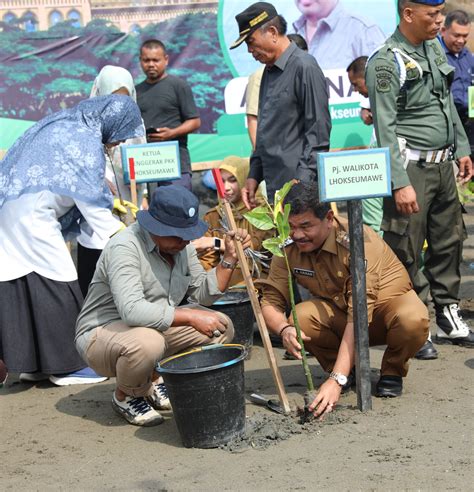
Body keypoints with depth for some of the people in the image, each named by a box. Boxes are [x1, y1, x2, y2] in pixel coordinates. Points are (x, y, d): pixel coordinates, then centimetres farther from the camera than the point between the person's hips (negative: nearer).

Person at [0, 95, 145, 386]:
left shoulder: (66, 123, 17)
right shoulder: (86, 140, -11)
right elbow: (91, 199, -11)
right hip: (32, 217, -10)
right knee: (56, 285, -2)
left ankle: (30, 363, 15)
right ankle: (67, 365, 4)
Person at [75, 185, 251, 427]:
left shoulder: (181, 245, 2)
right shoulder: (124, 248, -26)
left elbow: (203, 294, 5)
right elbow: (131, 309, -37)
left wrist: (229, 259, -9)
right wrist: (190, 317, -34)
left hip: (158, 327, 8)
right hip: (103, 332, -8)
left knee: (222, 327, -3)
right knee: (147, 343, -41)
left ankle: (153, 380, 8)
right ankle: (125, 396, -6)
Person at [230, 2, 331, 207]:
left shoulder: (304, 67, -9)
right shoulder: (269, 71, 17)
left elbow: (319, 131, -13)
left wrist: (302, 181, -17)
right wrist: (254, 175, 17)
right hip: (274, 186, 8)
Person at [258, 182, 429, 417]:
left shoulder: (357, 241, -33)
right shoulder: (288, 248, -18)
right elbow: (270, 302, -16)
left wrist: (337, 380, -47)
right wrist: (284, 329, -42)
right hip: (337, 310, 4)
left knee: (413, 321, -38)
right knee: (301, 318, -29)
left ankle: (392, 371, -4)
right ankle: (350, 368, 0)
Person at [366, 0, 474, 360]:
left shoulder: (435, 49, 12)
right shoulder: (387, 62, -13)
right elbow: (385, 128, -16)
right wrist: (400, 183, -20)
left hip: (443, 166, 8)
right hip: (411, 168, -8)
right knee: (407, 252, -2)